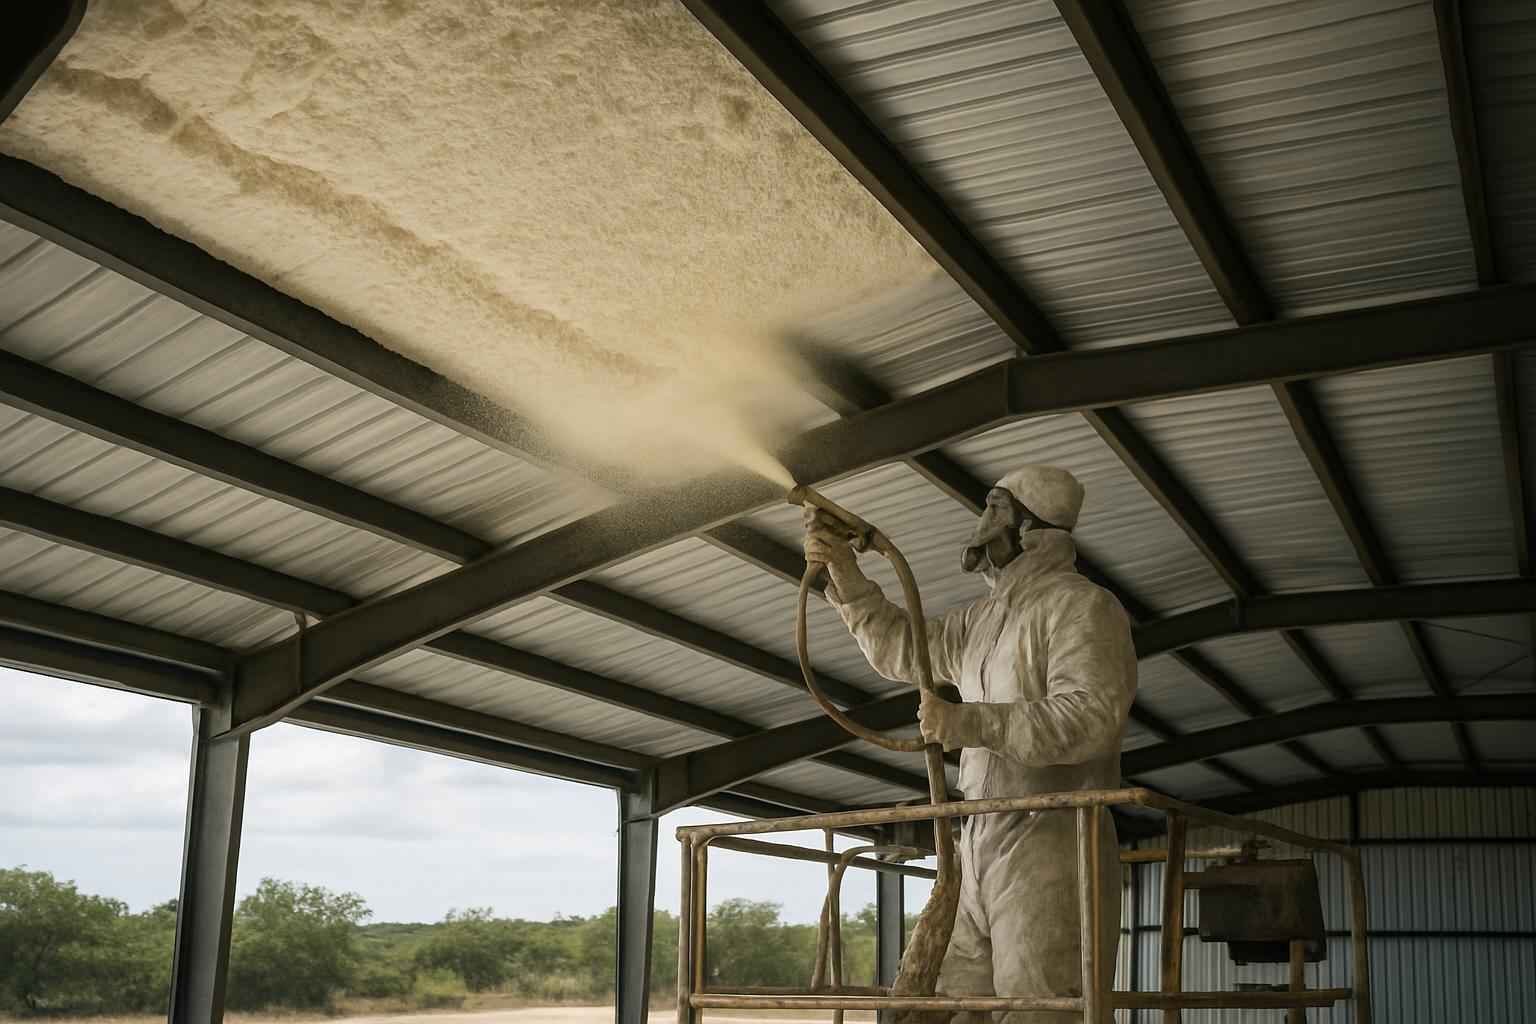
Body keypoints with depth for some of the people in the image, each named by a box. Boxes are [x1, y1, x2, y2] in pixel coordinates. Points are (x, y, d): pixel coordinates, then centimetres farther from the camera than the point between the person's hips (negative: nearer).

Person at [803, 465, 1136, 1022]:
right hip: (979, 850, 8)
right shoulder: (983, 618, 22)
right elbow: (900, 647, 31)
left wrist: (969, 722, -22)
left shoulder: (1082, 606, -6)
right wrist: (845, 572, 19)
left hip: (1051, 847, -8)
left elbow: (1090, 717, -19)